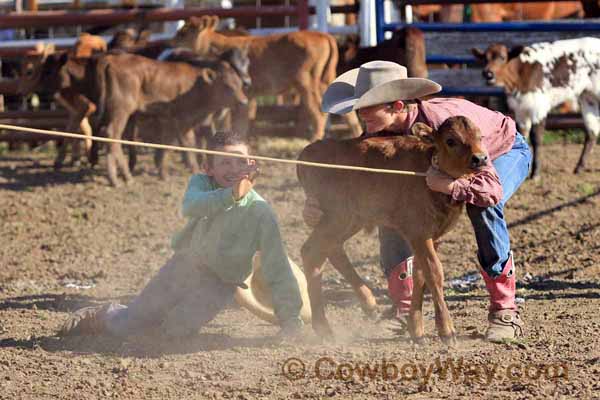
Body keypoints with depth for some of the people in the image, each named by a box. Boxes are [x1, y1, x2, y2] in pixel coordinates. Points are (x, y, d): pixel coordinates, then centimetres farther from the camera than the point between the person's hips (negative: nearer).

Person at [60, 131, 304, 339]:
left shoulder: (259, 212, -18)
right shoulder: (201, 183, -11)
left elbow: (277, 269, -17)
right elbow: (191, 207, -36)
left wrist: (290, 319, -23)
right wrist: (232, 194, -52)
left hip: (219, 284, -2)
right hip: (185, 263, 2)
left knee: (176, 330, -25)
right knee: (124, 327, 0)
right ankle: (103, 315, 36)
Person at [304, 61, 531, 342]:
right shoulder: (380, 130, -24)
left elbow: (491, 189, -48)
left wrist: (447, 185, -64)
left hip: (507, 151, -6)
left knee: (484, 206, -37)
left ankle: (504, 313, -23)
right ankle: (405, 311, 1)